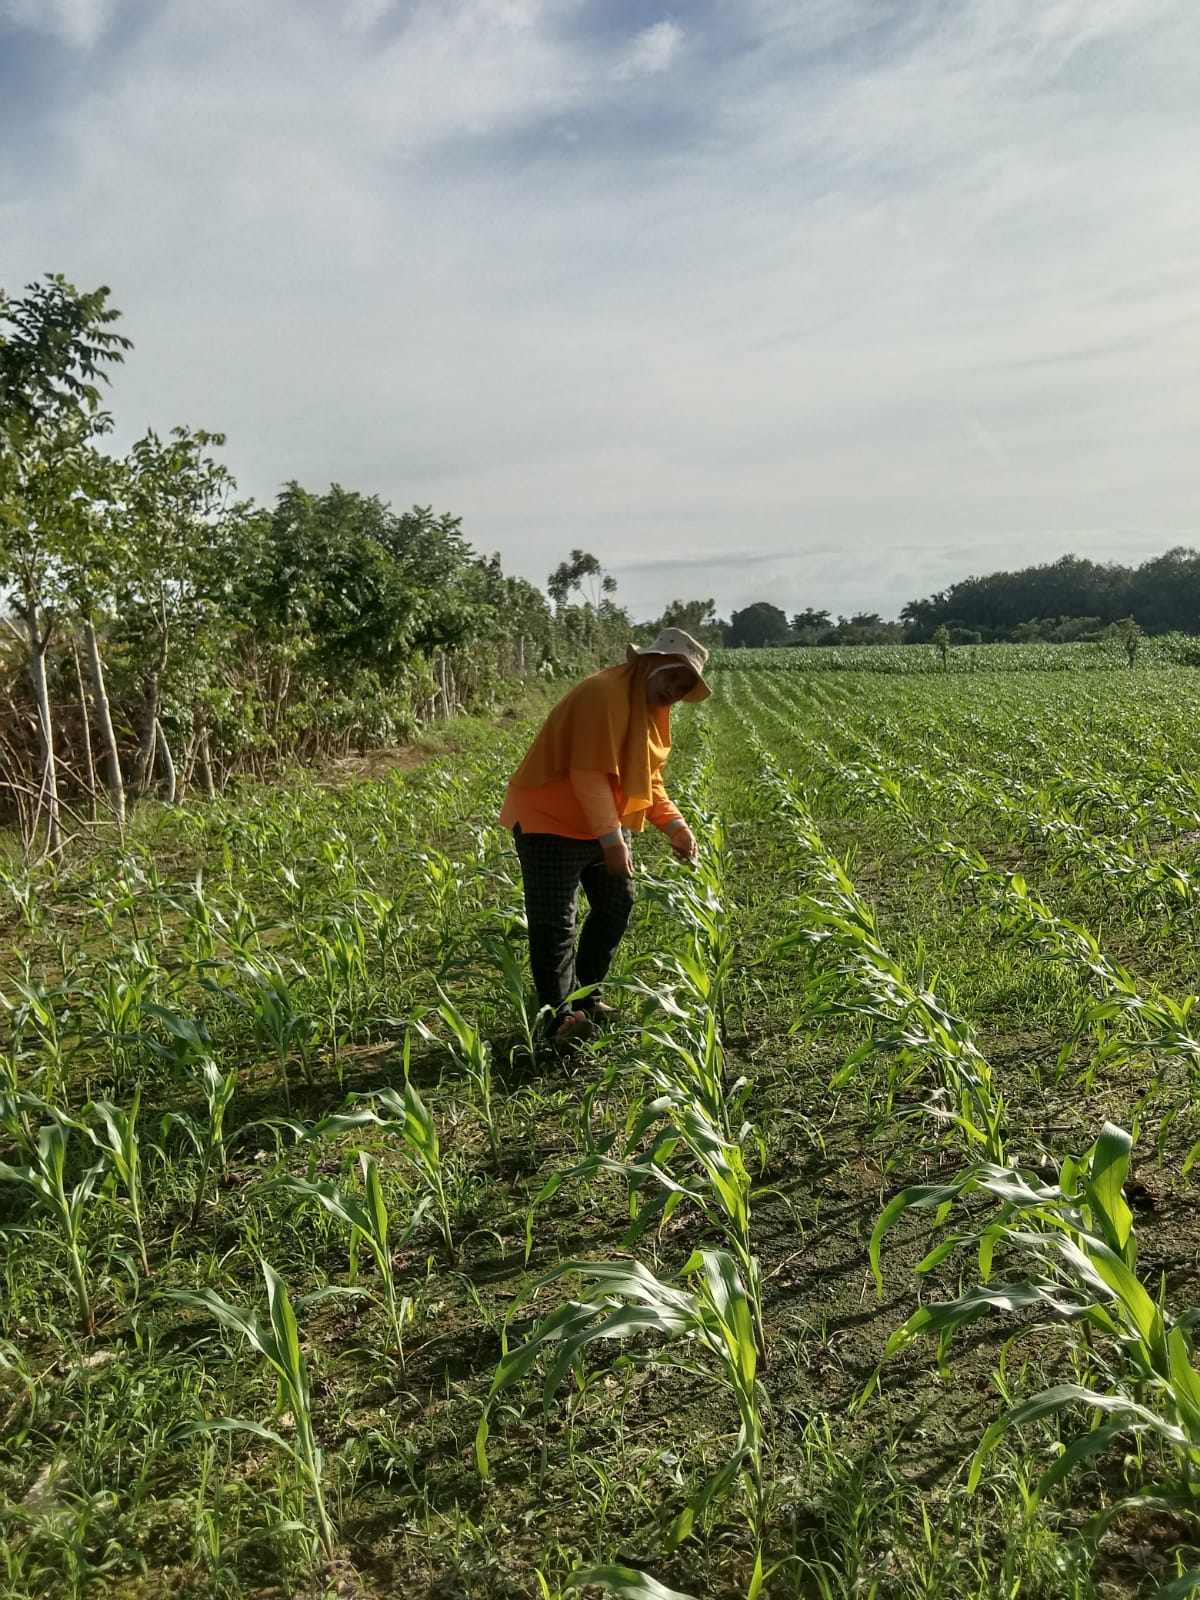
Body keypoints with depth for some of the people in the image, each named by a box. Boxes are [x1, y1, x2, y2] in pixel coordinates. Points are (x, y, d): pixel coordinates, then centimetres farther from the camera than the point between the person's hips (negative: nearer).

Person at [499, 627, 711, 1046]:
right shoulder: (604, 693, -23)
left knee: (616, 905, 16)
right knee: (555, 924, -9)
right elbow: (590, 775, -27)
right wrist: (612, 840, -28)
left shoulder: (653, 709, 8)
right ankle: (559, 1017, -5)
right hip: (552, 822, -10)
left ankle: (587, 999, 27)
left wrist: (674, 824, -2)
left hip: (605, 824, 10)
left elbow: (645, 777, 12)